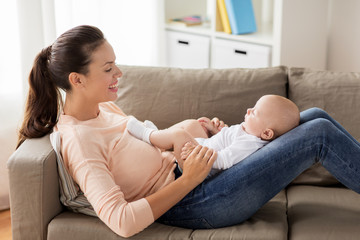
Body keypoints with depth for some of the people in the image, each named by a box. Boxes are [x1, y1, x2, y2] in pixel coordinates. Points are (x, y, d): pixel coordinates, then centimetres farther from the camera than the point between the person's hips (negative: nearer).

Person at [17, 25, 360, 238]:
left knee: (316, 116, 7)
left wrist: (196, 128, 3)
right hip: (193, 203, -9)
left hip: (186, 171, 10)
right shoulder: (77, 140, -22)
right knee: (321, 134, -11)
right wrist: (189, 178, -24)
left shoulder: (103, 107, 6)